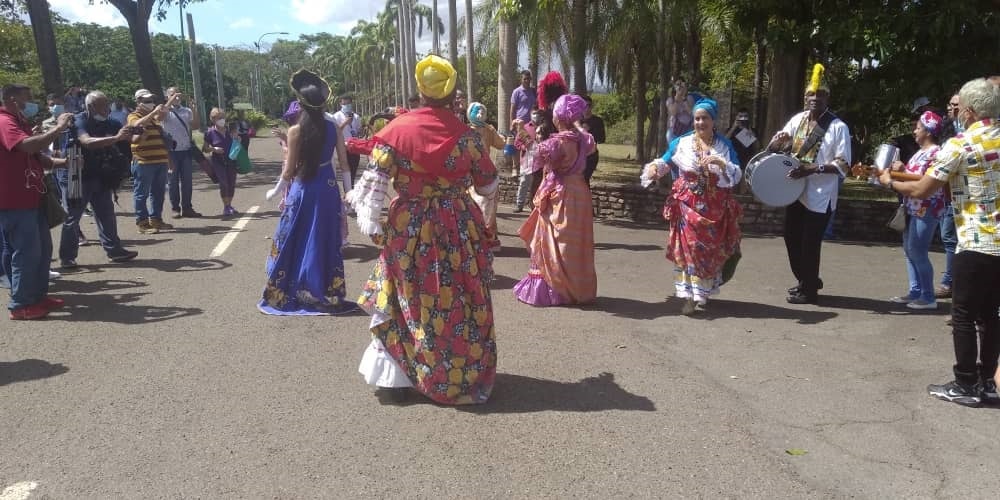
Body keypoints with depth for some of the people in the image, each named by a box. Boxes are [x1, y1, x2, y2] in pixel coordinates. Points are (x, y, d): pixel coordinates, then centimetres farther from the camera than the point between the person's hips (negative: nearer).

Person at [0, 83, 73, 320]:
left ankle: (38, 295, 25)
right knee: (27, 252, -7)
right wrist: (58, 128, -26)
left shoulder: (20, 123, 19)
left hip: (31, 199, 10)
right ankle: (20, 305, 1)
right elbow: (28, 146, -34)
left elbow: (36, 157, 25)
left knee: (43, 249, 15)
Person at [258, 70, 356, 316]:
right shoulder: (333, 127, 0)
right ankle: (327, 295, 18)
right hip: (328, 189, 3)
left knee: (294, 242, 8)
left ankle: (284, 295, 16)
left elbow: (289, 169, -7)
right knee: (326, 241, 11)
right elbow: (344, 162, 2)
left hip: (302, 190, -3)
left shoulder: (296, 130, -10)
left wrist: (276, 190, 9)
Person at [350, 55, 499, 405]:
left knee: (409, 301, 13)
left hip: (409, 229, 0)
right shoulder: (466, 135, -4)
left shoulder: (397, 129, -5)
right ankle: (461, 373, 25)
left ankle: (397, 373, 20)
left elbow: (376, 180, -9)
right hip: (458, 229, 0)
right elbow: (488, 187, 6)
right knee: (459, 304, 12)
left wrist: (369, 219, -2)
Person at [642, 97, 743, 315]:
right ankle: (689, 296, -1)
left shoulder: (725, 146, 4)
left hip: (715, 207, 1)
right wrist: (654, 168, -14)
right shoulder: (681, 143, 4)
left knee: (711, 250, 6)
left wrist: (721, 163, -20)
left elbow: (737, 176, -2)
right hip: (687, 204, -1)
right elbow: (665, 162, 8)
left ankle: (703, 292, 22)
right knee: (688, 247, -6)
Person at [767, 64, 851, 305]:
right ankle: (807, 280, 36)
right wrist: (778, 140, -16)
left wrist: (811, 170, -27)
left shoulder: (838, 127, -11)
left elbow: (842, 165, -15)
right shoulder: (798, 119, 6)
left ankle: (809, 290, 19)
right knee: (792, 238, 15)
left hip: (820, 196, -6)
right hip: (796, 191, 6)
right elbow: (775, 146, 9)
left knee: (810, 243, 1)